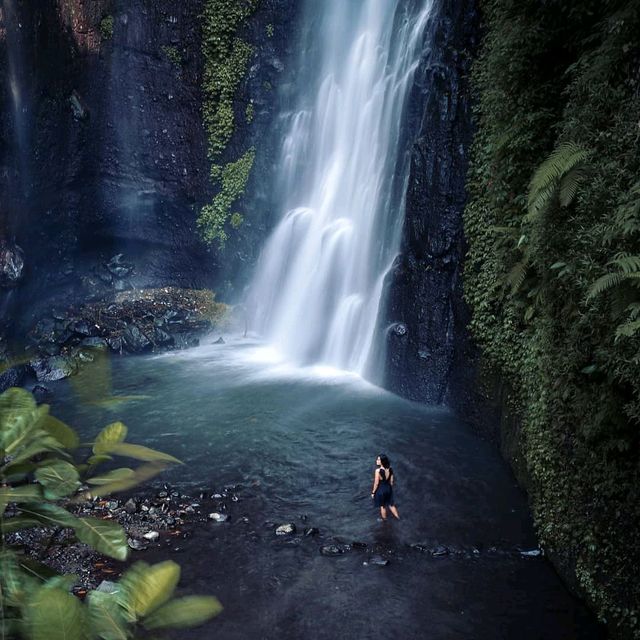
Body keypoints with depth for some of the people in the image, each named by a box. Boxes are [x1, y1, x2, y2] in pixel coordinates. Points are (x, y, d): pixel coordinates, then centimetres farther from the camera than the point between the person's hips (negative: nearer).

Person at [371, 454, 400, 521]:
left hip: (380, 490, -4)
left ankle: (384, 519, 38)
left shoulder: (378, 470, -28)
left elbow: (376, 483, -20)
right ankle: (397, 517, 36)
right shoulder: (390, 469, -11)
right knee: (391, 504, 25)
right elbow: (391, 481, 0)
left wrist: (373, 492, -7)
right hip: (388, 488, 5)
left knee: (382, 506, 19)